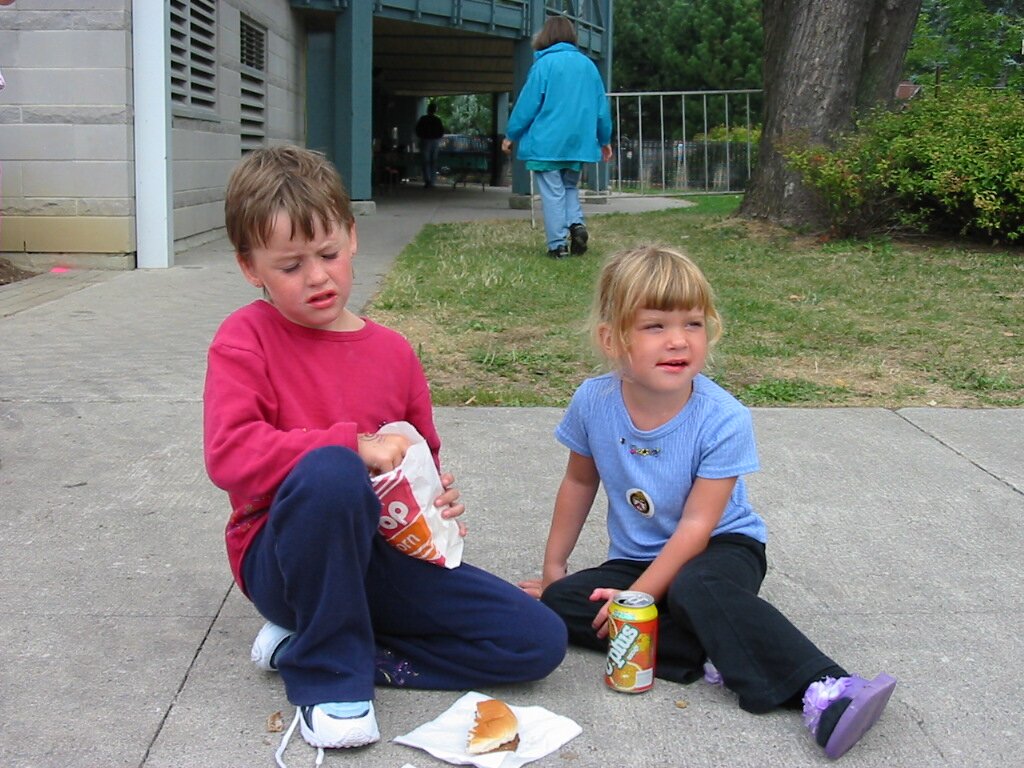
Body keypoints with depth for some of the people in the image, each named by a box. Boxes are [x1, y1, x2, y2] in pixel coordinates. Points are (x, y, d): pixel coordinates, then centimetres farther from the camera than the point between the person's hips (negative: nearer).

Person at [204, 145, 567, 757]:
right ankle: (328, 671, -17)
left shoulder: (393, 351, 8)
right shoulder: (246, 338, -4)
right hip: (284, 557, -5)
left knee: (539, 641, -7)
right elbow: (229, 454, -19)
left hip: (381, 553, 5)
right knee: (330, 471, -40)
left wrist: (441, 496, -4)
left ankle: (304, 642, -4)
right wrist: (354, 445, -23)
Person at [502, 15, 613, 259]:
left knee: (552, 193, 1)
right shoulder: (588, 65, 6)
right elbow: (602, 107, 10)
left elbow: (527, 104, -7)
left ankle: (558, 244, -1)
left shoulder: (544, 64, -8)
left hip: (547, 143, -4)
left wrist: (511, 135, 4)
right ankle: (577, 223, -3)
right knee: (570, 187, 20)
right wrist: (604, 140, 21)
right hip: (578, 143, 5)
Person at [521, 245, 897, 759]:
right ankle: (714, 653, -25)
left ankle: (822, 690, -40)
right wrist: (554, 566, 12)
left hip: (722, 546, -5)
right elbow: (580, 482, 8)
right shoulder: (593, 403, -11)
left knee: (696, 589, -38)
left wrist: (638, 596, -25)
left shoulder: (723, 420, -23)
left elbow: (696, 525, -21)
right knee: (556, 603, -18)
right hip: (635, 558, 5)